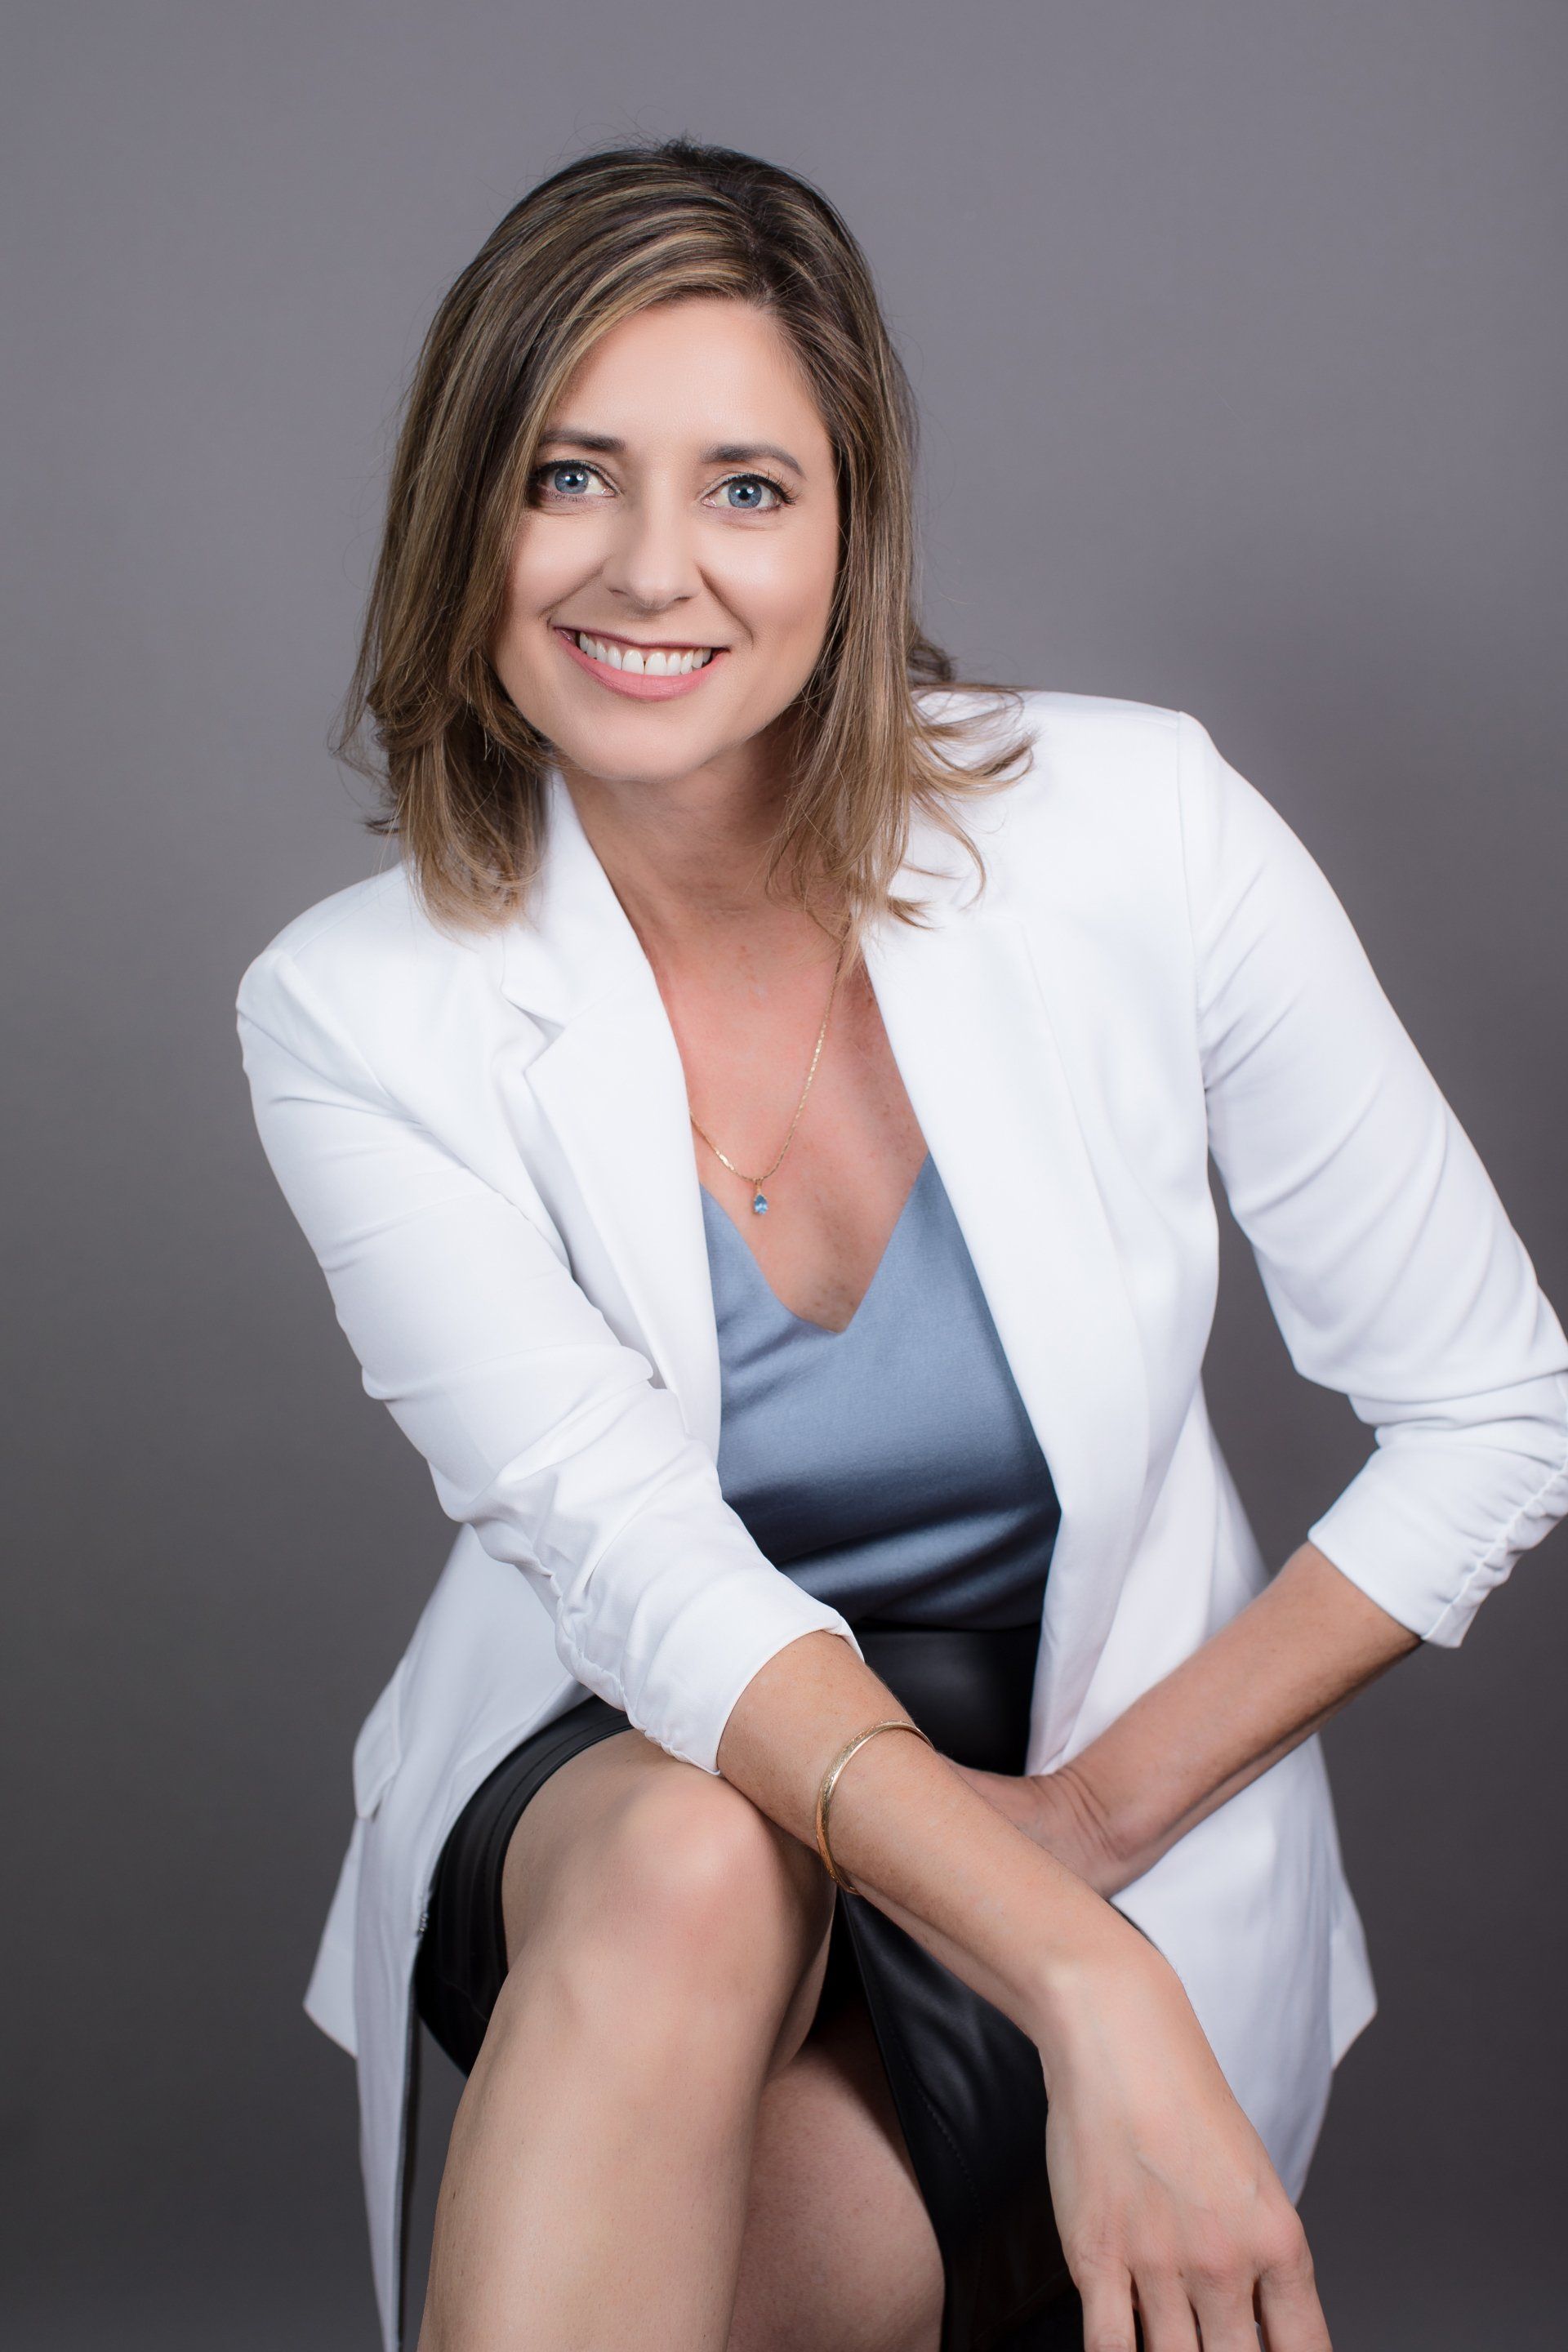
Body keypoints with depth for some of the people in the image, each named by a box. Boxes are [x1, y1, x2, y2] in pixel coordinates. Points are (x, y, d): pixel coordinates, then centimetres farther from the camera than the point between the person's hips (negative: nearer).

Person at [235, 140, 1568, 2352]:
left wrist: (1102, 1800, -11)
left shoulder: (1138, 832, -13)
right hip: (605, 1775, 1)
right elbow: (645, 1570, -23)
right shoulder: (356, 1014, -12)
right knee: (694, 1869, -34)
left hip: (1101, 1799, 0)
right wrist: (1091, 1987, -36)